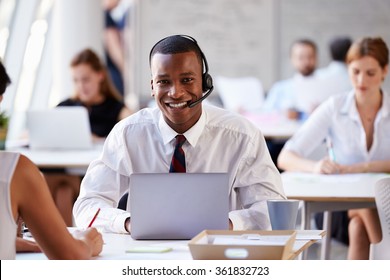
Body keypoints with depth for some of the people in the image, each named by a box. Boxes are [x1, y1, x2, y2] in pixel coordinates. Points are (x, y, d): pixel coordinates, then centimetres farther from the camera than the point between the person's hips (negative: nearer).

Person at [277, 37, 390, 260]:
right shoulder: (334, 108, -3)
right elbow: (285, 158, -11)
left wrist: (362, 168, -31)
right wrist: (315, 167, -32)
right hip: (346, 205, 0)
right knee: (358, 225, -32)